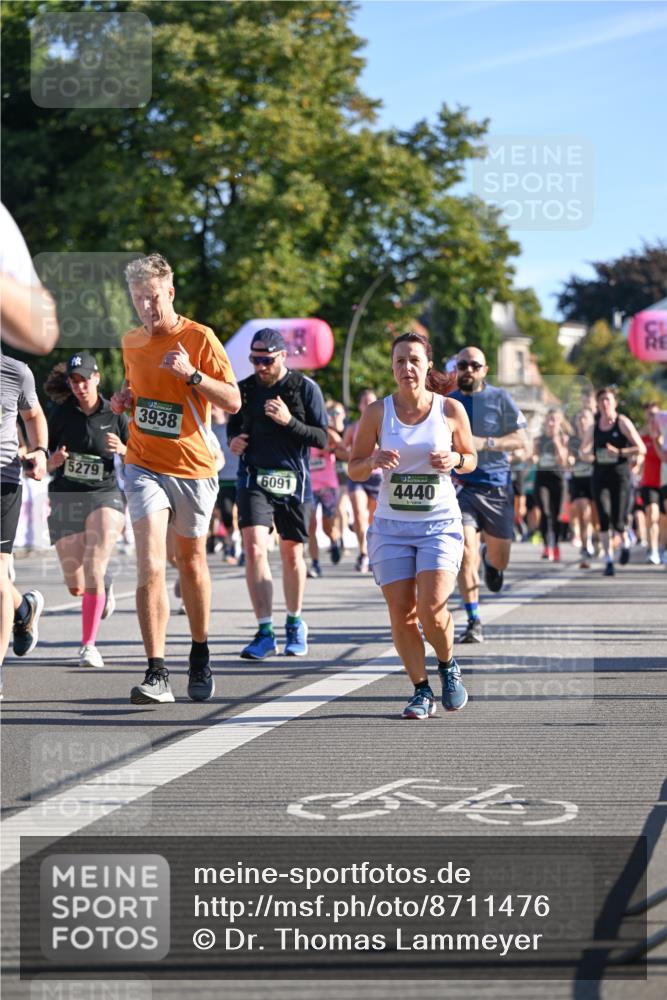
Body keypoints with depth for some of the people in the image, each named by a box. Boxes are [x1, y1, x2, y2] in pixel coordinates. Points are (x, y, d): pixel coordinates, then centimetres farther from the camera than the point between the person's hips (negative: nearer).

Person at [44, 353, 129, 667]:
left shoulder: (114, 414, -2)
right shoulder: (61, 413, -2)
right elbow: (45, 464, 3)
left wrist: (121, 449, -15)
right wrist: (53, 461, -19)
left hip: (105, 495, -1)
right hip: (65, 499, 1)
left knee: (93, 571, -18)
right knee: (76, 588, 3)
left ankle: (89, 645, -9)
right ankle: (105, 586, 40)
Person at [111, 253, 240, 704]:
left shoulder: (200, 338, -8)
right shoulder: (131, 342, 7)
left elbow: (233, 401, -10)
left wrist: (191, 373, -24)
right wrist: (124, 400, 3)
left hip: (193, 467, -2)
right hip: (144, 466, 2)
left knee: (191, 560, 14)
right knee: (151, 566, -15)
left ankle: (200, 658, 34)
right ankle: (157, 674, -18)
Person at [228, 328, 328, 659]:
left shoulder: (305, 388, -2)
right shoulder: (245, 389, 7)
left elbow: (322, 438, -5)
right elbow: (233, 427, 22)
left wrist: (289, 422, -19)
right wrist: (233, 441, -1)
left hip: (293, 481, -1)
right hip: (254, 479, 1)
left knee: (292, 554, 9)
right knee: (254, 548, -15)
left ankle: (295, 624, 30)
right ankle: (265, 633, -15)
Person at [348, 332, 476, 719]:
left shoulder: (451, 410, -2)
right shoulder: (377, 412, -1)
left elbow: (471, 458, 11)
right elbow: (354, 468, 5)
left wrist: (455, 459, -12)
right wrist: (375, 461, -17)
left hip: (441, 524, -1)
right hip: (391, 525, 2)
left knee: (431, 608, -15)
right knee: (402, 614, -4)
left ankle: (449, 667, 14)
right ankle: (422, 690, 12)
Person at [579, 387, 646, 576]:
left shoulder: (623, 422, -3)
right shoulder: (594, 426, 9)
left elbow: (641, 449, -7)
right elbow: (583, 451, 21)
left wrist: (620, 452, -18)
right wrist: (589, 454, -2)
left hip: (620, 475, -3)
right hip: (600, 476, 3)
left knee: (618, 521, -5)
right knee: (604, 518, -9)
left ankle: (625, 542, 29)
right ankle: (609, 561, -3)